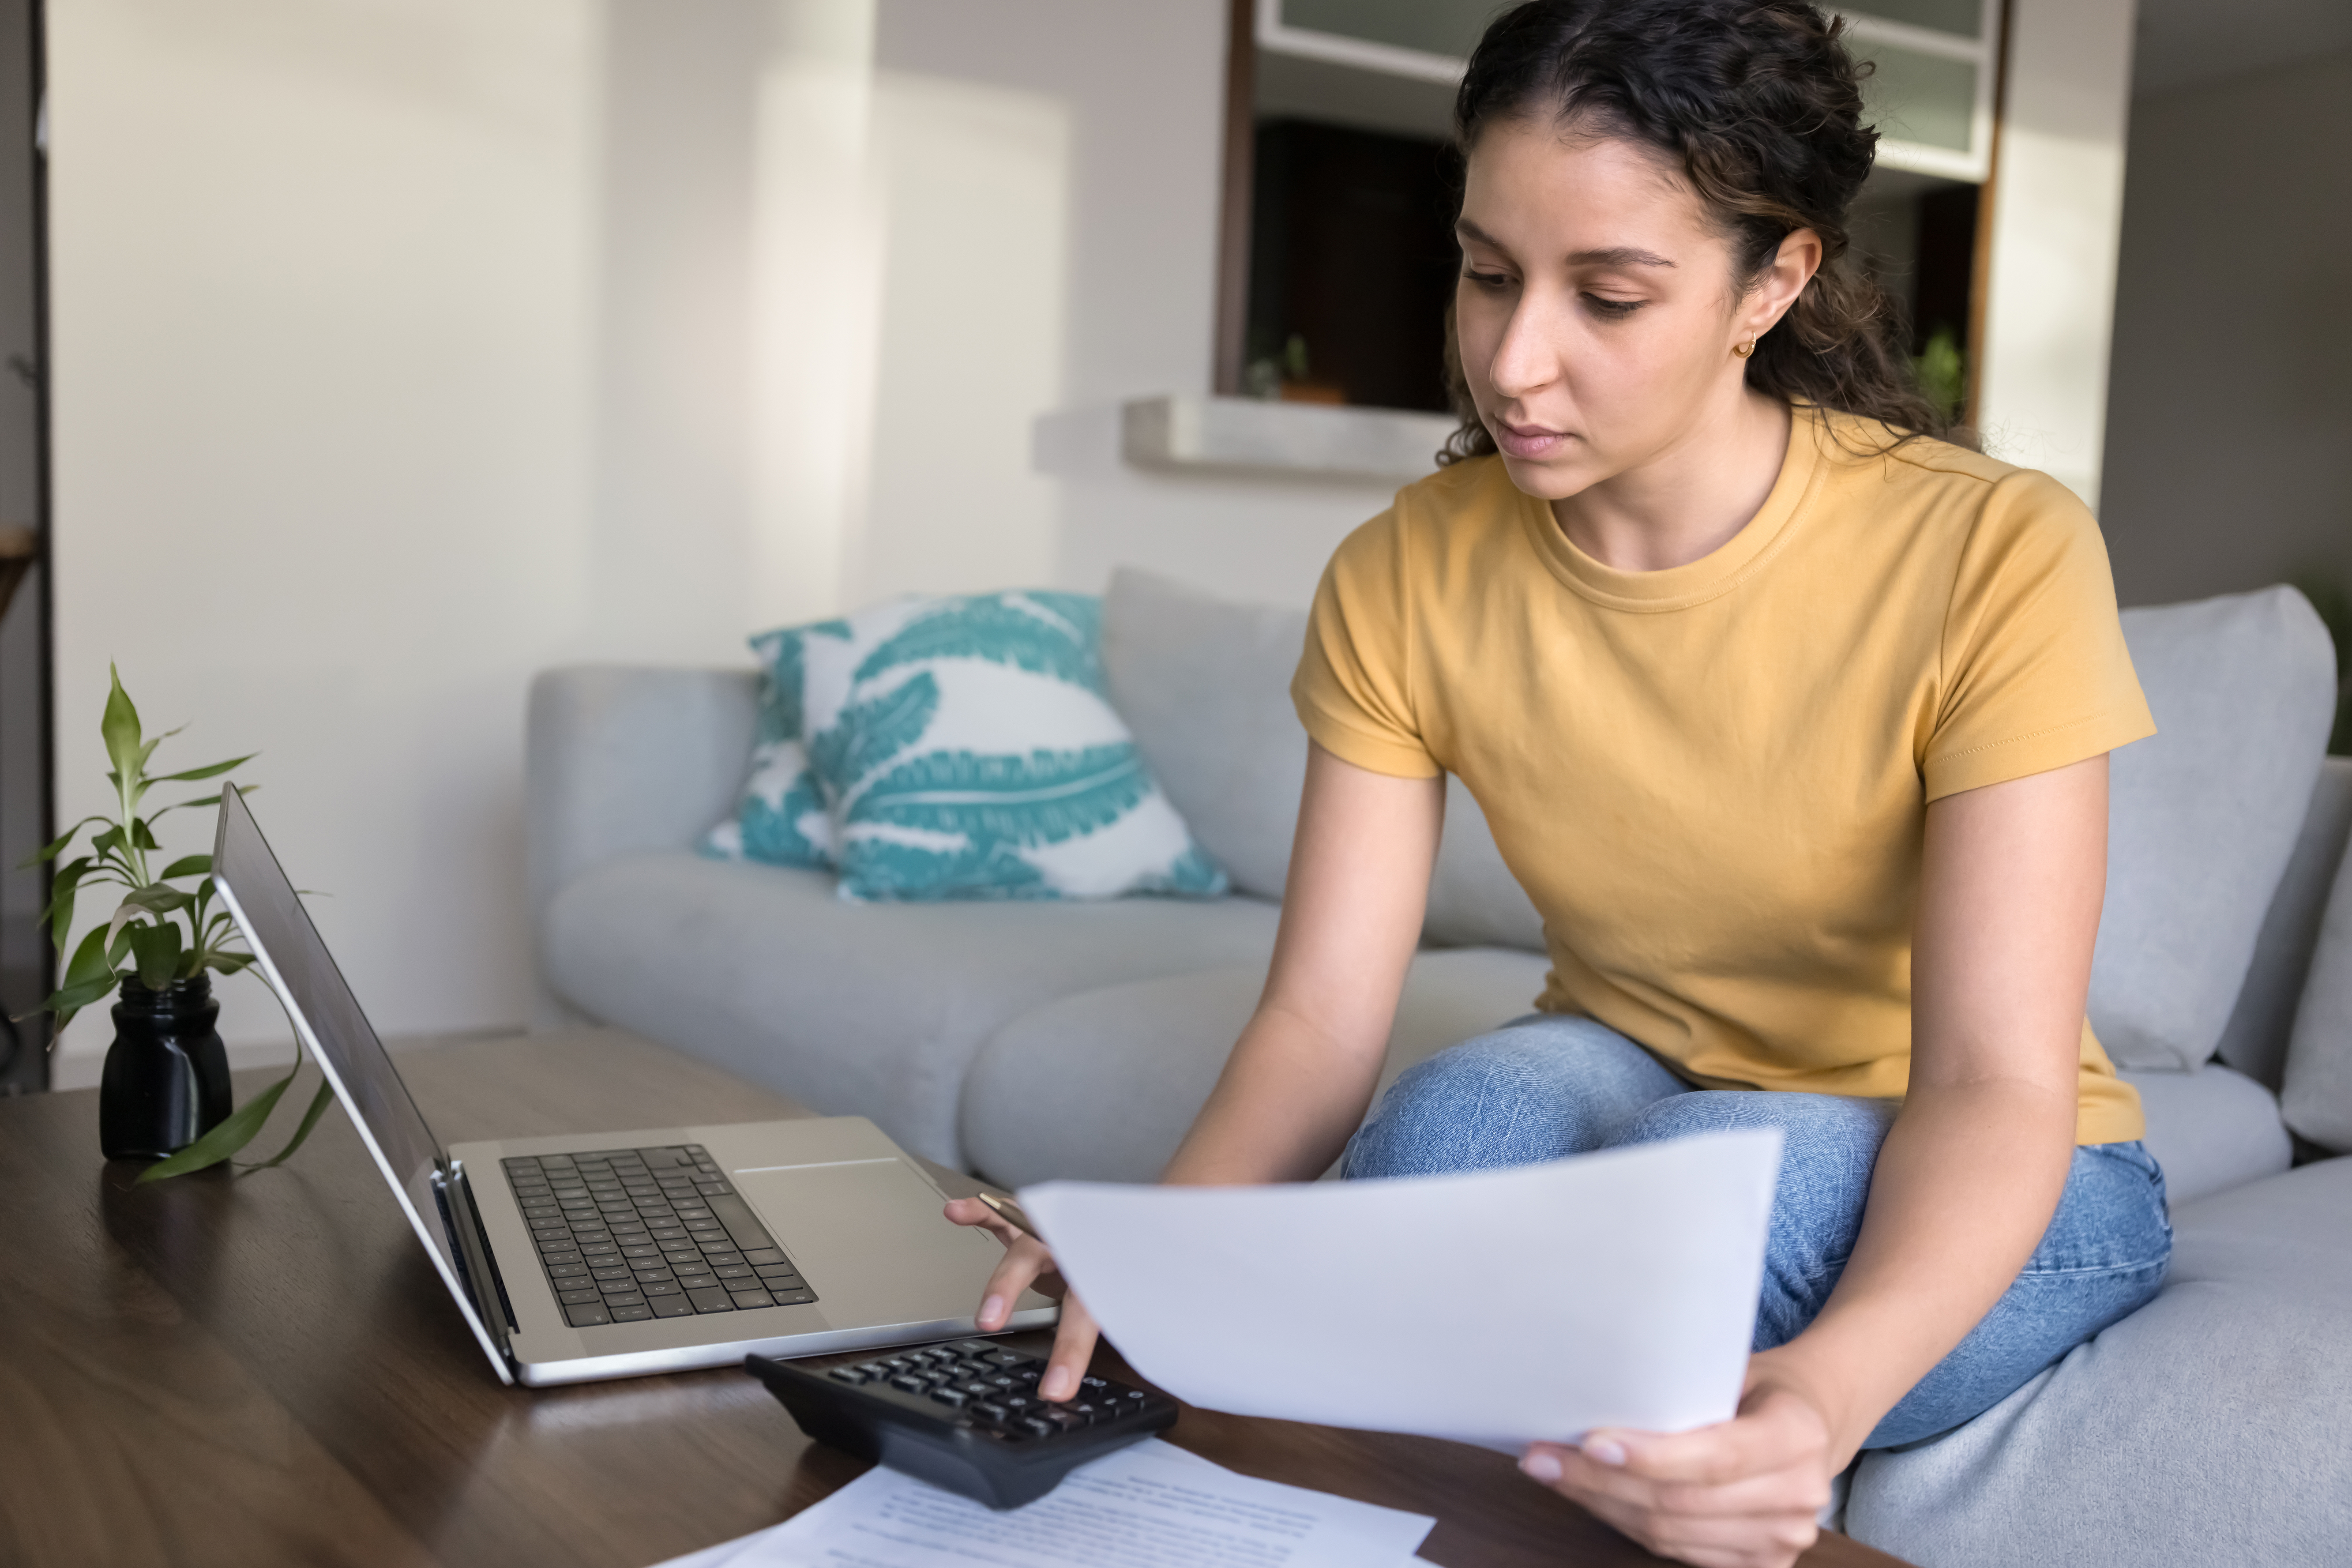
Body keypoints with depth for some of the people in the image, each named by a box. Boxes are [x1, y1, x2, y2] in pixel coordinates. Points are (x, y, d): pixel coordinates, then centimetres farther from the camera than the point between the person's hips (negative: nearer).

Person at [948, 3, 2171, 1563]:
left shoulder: (1992, 552, -21)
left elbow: (1995, 1084, -26)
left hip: (1991, 1197, -1)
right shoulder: (1402, 582, -11)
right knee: (1460, 1121, -34)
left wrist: (1830, 1388, -47)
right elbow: (1322, 1017, -14)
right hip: (1625, 1090, 2)